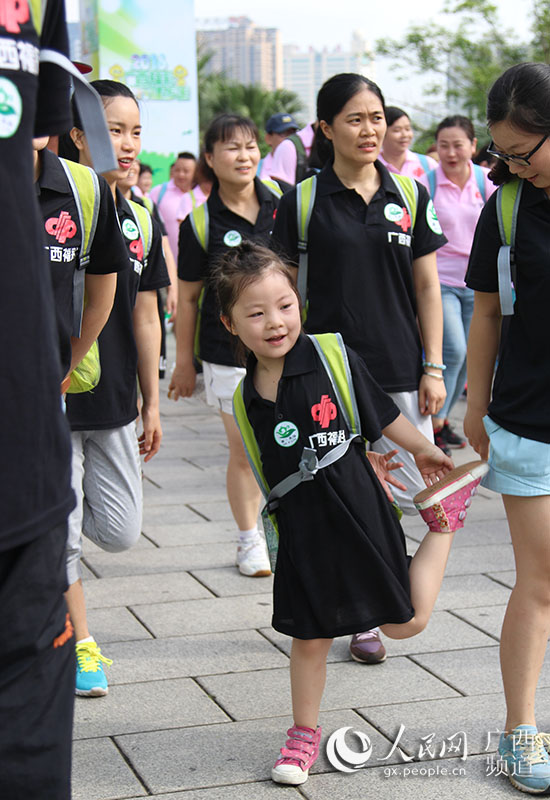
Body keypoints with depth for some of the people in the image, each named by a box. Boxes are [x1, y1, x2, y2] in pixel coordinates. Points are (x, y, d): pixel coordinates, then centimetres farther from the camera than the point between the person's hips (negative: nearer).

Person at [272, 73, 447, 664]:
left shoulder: (410, 196, 6)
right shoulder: (302, 201, -1)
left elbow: (426, 287, 9)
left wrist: (433, 367, 3)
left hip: (399, 372, 2)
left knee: (411, 494, 2)